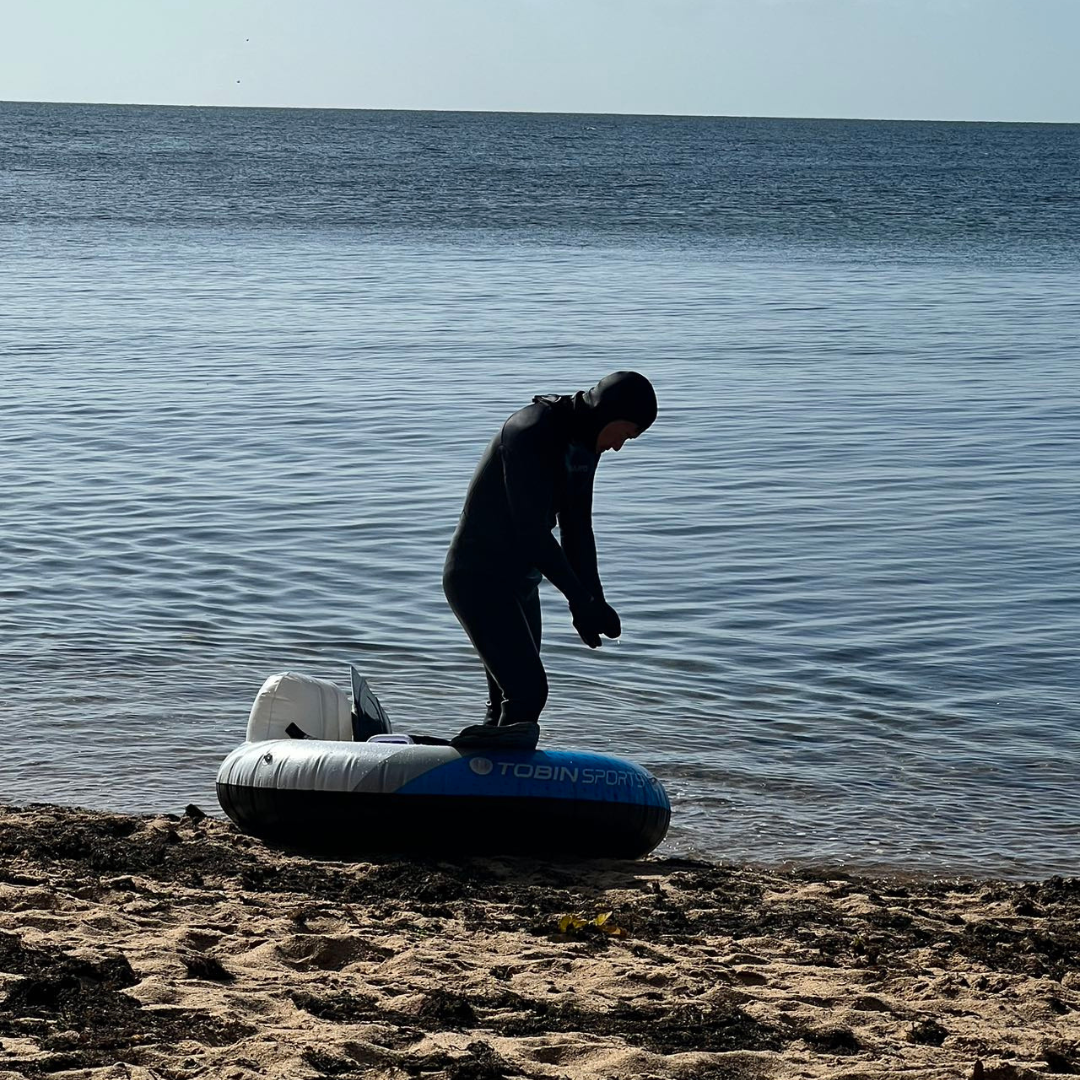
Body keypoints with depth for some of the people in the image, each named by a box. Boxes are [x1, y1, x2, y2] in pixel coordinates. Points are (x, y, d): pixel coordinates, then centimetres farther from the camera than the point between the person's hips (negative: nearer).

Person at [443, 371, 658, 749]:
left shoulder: (583, 446, 6)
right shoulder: (531, 432, -23)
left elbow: (577, 530, 10)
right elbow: (531, 530, -26)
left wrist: (592, 604, 0)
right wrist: (582, 599, -24)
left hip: (519, 582, 10)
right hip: (478, 579, -10)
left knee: (508, 701, 11)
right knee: (526, 693, -18)